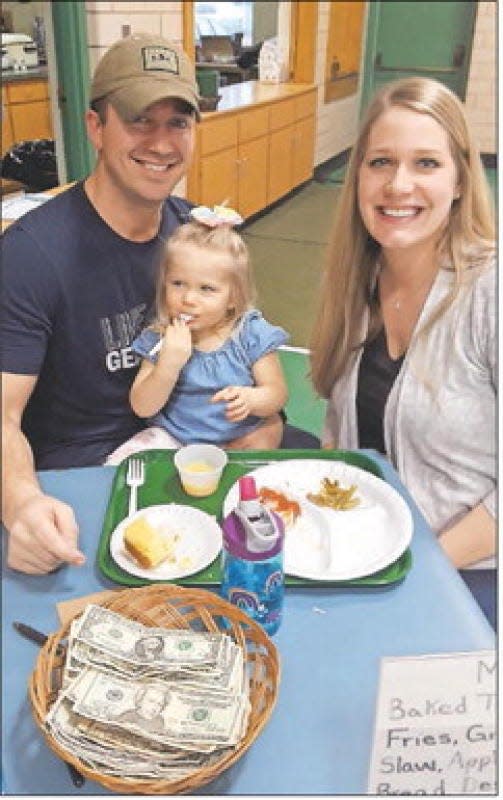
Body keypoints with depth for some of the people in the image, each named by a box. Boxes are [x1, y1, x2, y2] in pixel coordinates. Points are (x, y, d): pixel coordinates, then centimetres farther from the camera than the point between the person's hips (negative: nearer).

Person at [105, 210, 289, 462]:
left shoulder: (251, 335, -8)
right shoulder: (159, 338, -6)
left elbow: (277, 393, -7)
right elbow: (142, 408, -9)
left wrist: (250, 399, -30)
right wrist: (169, 364, -25)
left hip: (239, 437, 1)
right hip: (174, 438, 0)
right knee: (120, 465, -18)